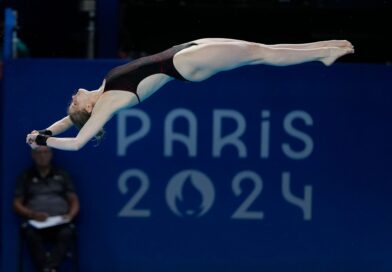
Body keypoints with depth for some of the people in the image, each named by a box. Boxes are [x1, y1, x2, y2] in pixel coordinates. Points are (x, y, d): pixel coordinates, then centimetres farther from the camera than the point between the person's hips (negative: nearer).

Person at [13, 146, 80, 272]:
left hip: (60, 222, 1)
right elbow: (17, 204, 12)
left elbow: (74, 201, 17)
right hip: (35, 222, -1)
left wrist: (70, 215, -7)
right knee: (29, 232, -38)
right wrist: (32, 215, -10)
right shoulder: (25, 177, 19)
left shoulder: (62, 175, 22)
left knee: (67, 232, -37)